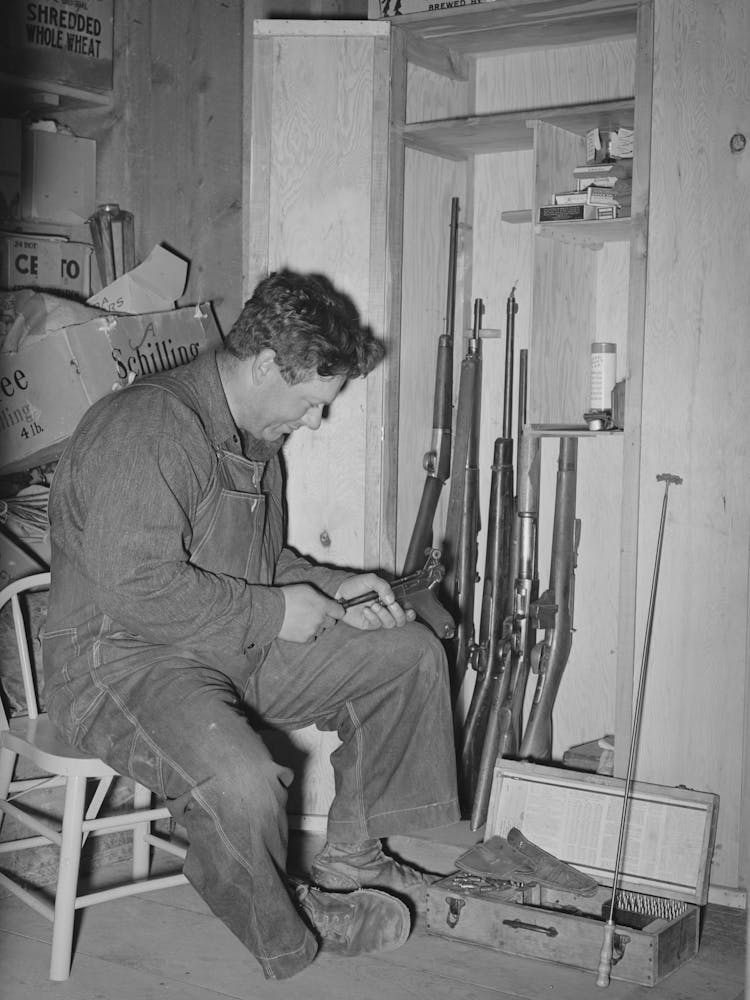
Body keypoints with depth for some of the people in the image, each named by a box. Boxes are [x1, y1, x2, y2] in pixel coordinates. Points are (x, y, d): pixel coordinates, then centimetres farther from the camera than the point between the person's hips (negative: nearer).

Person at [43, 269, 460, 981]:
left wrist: (331, 588, 5)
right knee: (241, 782, -37)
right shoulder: (147, 427, -22)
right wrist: (275, 613, -21)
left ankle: (349, 857, 12)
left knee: (411, 654, 5)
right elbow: (136, 584, -30)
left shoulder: (253, 434, 12)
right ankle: (291, 937, -5)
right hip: (123, 657, -9)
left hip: (244, 644, 10)